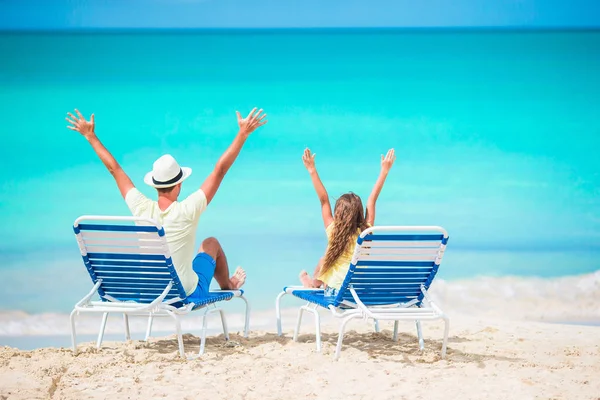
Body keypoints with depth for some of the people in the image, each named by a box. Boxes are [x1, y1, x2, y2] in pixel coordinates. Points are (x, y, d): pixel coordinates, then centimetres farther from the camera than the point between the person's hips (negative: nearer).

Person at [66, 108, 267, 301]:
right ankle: (227, 286, 46)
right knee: (211, 244, 21)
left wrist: (91, 136, 9)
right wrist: (243, 133, -16)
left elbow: (114, 169, -2)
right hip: (187, 294, -3)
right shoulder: (187, 211, -23)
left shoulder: (142, 209, -13)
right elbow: (220, 170, -20)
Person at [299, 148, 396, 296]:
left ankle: (313, 282, 53)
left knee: (323, 261, 27)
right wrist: (384, 171, 8)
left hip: (335, 294, -3)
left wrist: (312, 171, -8)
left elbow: (324, 200, -11)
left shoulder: (334, 232, -15)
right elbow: (372, 200, -1)